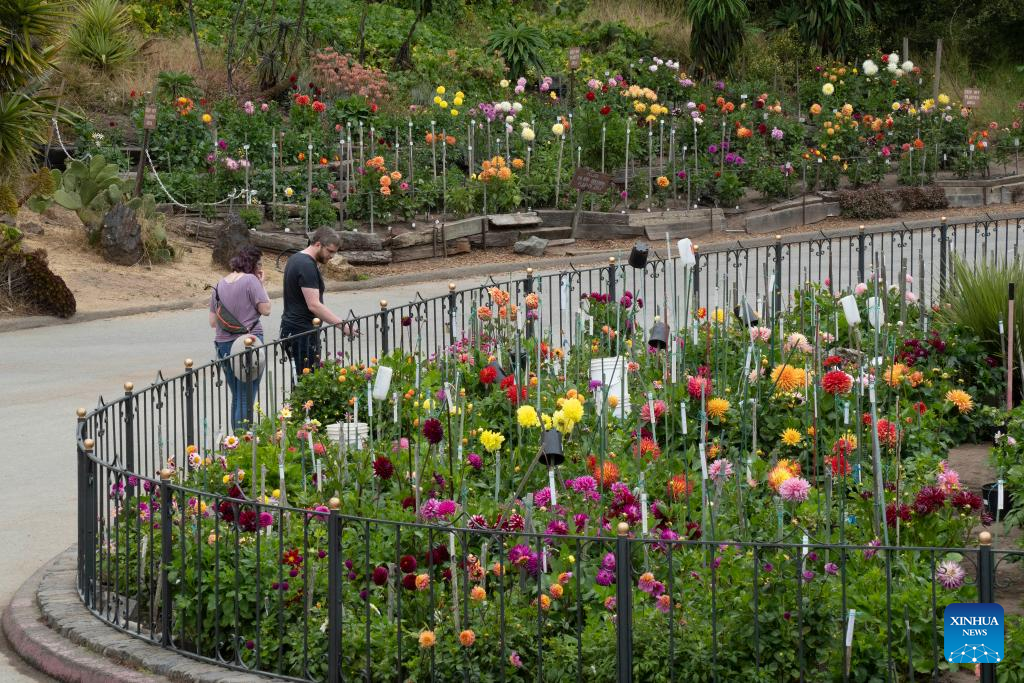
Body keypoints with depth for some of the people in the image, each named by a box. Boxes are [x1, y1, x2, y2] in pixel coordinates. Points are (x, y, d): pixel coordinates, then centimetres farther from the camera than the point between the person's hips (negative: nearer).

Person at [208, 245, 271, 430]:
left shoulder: (220, 284, 12)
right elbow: (265, 309, -8)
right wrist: (261, 285, 2)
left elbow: (212, 322, 15)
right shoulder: (251, 280, -8)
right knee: (247, 399, -5)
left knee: (237, 397, 16)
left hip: (223, 344, 6)